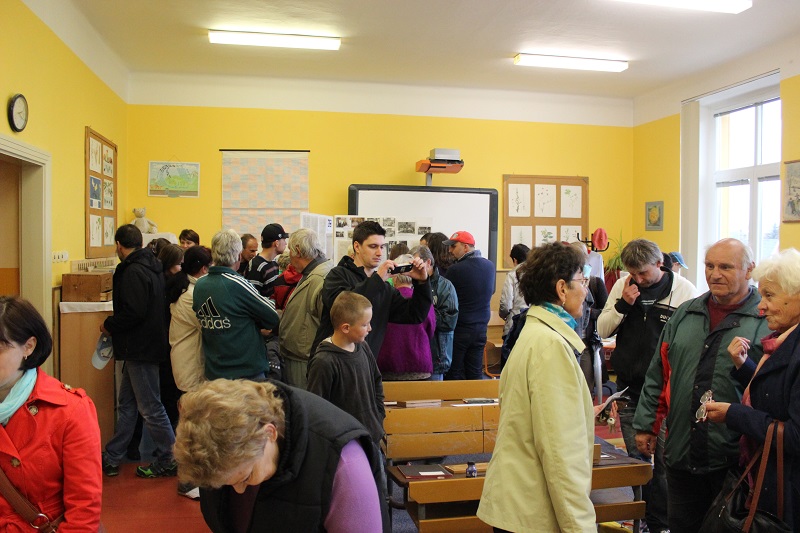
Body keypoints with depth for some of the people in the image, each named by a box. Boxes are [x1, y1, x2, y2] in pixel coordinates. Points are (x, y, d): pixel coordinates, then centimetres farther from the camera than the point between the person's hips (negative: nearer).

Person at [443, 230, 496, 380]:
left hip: (459, 328, -5)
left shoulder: (455, 269, -18)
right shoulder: (490, 266, 0)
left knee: (454, 374, 4)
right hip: (481, 327, 5)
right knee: (475, 372, 12)